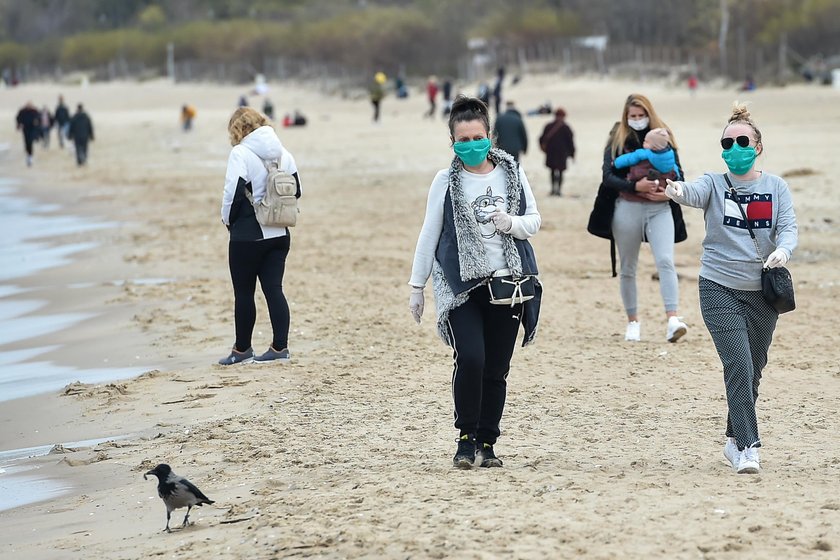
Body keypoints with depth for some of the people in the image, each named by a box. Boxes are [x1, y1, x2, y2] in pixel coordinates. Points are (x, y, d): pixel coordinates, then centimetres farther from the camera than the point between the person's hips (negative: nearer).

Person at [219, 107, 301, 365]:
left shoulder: (240, 154, -12)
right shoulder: (283, 153, 8)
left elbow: (233, 193, -16)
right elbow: (296, 191, 10)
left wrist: (228, 219, 1)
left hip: (247, 235, -6)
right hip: (278, 234, 6)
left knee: (244, 293, 5)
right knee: (274, 289, 6)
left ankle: (242, 349, 13)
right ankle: (280, 347, 2)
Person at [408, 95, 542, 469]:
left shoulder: (512, 173, 5)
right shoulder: (446, 181, 0)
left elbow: (534, 221, 11)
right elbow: (429, 235, 5)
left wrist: (511, 223, -12)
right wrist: (417, 286, 6)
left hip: (507, 283, 2)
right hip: (461, 285, -2)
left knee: (496, 369, 4)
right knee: (470, 359, -17)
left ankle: (487, 444, 14)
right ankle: (466, 438, -2)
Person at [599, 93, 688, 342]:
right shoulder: (618, 140, 3)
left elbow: (678, 173, 11)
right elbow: (608, 177, -6)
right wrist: (635, 186, -22)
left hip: (659, 208, 0)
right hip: (628, 208, 0)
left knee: (665, 261, -16)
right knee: (628, 268, 8)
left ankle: (673, 319, -25)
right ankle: (632, 322, 21)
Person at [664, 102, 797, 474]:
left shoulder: (776, 188, 4)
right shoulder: (715, 184, -2)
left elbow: (789, 228, -7)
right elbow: (694, 192, -24)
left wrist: (782, 251, -30)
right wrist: (676, 190, -49)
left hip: (762, 292, 3)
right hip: (720, 289, -3)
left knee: (753, 370, 12)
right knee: (739, 366, -15)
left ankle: (735, 440, 27)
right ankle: (748, 447, -13)